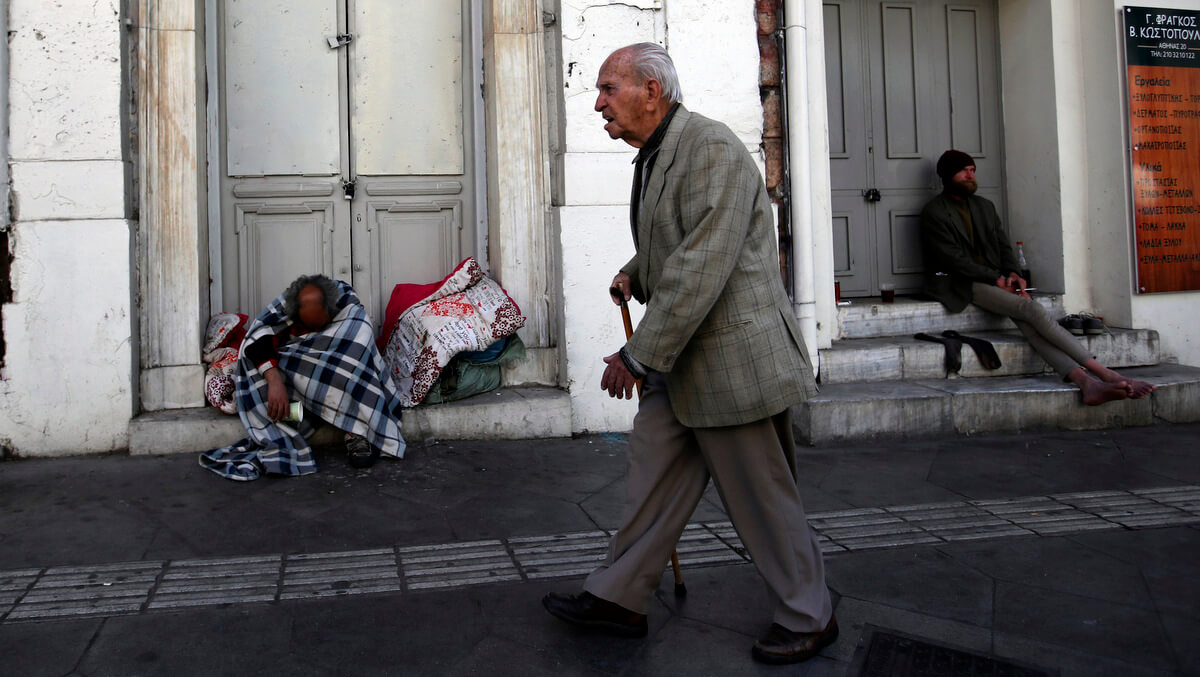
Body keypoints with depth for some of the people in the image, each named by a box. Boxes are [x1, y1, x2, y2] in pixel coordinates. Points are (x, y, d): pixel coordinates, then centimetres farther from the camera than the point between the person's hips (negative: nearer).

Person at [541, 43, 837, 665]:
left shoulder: (712, 149, -18)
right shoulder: (653, 157, 13)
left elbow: (701, 268, -25)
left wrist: (639, 356, -21)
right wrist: (635, 273, 15)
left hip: (734, 357, -9)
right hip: (681, 360, 9)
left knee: (762, 499, 4)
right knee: (652, 472, 13)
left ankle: (807, 619, 23)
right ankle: (618, 597, 26)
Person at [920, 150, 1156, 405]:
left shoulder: (985, 206, 21)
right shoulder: (934, 212, -1)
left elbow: (1003, 245, 18)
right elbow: (952, 257, -10)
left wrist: (1012, 273, -4)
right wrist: (996, 278, -14)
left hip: (994, 279, 6)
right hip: (960, 284, -6)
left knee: (1028, 321, -24)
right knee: (1032, 309, -26)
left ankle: (1086, 383, -41)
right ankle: (1104, 373, -30)